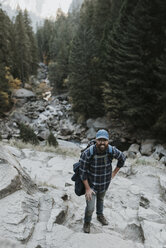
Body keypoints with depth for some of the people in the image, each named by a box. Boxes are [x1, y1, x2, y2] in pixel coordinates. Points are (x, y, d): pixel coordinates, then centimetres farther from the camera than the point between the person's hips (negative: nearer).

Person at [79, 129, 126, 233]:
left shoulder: (112, 151, -25)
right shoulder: (87, 153, -33)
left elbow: (122, 158, -2)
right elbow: (83, 172, -21)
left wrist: (114, 173, 1)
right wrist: (87, 188, -17)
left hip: (105, 183, 3)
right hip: (91, 184, -3)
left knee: (101, 199, 29)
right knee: (90, 208, 6)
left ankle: (100, 215, 58)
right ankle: (87, 222, 39)